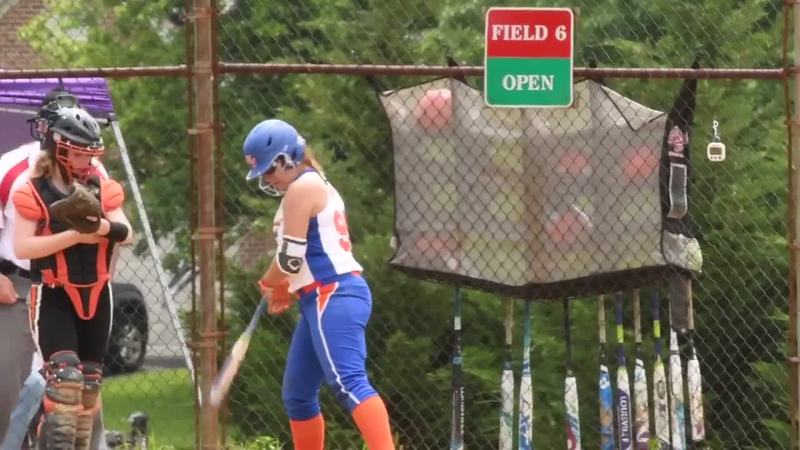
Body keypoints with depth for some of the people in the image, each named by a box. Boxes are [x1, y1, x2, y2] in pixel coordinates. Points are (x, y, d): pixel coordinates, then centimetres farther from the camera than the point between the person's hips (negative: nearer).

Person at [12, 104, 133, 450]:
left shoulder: (102, 189, 4)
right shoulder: (33, 192, -12)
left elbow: (128, 234, 0)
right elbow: (21, 248, -18)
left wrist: (106, 228, -24)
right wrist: (75, 235, -24)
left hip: (96, 294, 6)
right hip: (53, 296, -6)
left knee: (90, 381, 12)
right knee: (65, 377, -19)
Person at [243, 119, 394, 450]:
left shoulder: (302, 188, -9)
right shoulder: (313, 187, 23)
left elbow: (291, 257, -13)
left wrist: (268, 284, 7)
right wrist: (286, 290, 14)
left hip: (334, 298, -11)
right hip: (327, 299, 11)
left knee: (348, 382, -26)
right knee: (297, 394, 16)